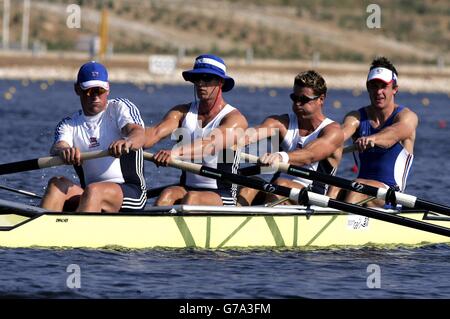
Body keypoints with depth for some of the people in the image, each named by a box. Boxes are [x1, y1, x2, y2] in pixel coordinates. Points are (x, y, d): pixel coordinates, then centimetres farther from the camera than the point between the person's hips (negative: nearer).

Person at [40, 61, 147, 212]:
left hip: (130, 191, -4)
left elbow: (139, 133, -16)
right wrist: (63, 151, -36)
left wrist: (127, 142, -43)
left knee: (93, 191, -35)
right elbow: (55, 150, -8)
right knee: (57, 183, -25)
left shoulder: (120, 108, 4)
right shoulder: (69, 124, 13)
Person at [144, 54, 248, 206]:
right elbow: (156, 132, -9)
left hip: (222, 196, -3)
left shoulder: (234, 118, -7)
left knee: (192, 198, -34)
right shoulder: (182, 112, 9)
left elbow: (211, 143, -27)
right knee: (167, 195, -29)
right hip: (186, 188, 3)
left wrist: (176, 152, -46)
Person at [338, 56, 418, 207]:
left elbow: (394, 133, -27)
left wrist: (372, 139, -51)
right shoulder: (356, 117, 8)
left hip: (392, 190, -5)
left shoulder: (407, 117, -3)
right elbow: (343, 131, -15)